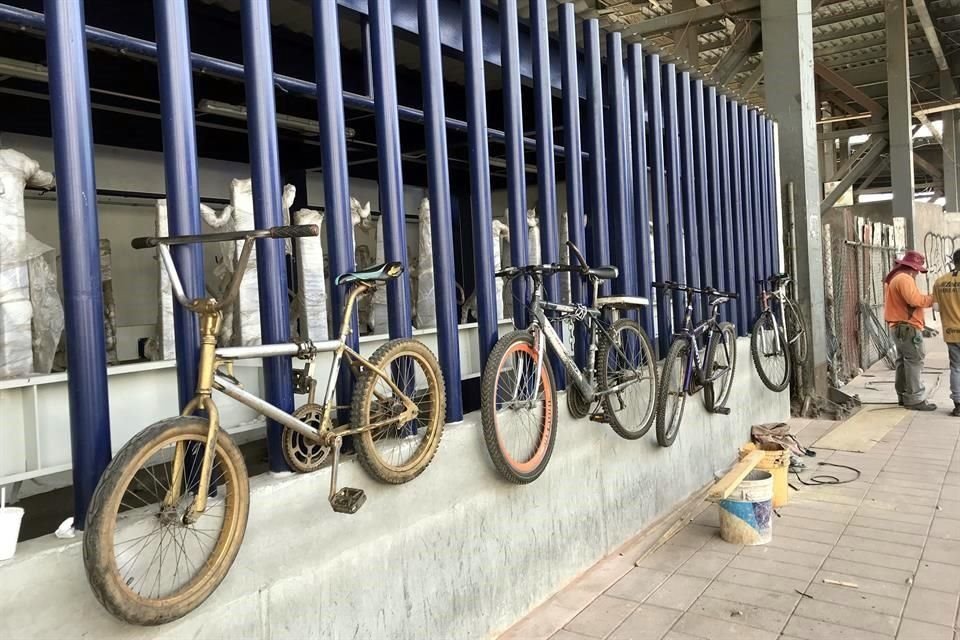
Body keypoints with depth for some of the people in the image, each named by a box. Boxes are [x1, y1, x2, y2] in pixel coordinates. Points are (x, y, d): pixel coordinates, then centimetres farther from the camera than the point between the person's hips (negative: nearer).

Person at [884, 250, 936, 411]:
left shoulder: (893, 278, 18)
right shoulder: (904, 278, -15)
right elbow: (914, 300, -26)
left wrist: (925, 299, 11)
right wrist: (931, 299, -12)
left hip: (898, 325, 11)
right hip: (908, 327, -11)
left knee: (903, 361, 14)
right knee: (915, 362, -9)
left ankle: (903, 395, 20)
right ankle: (915, 399, -8)